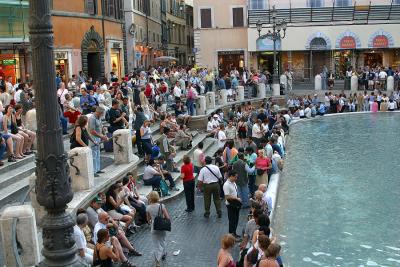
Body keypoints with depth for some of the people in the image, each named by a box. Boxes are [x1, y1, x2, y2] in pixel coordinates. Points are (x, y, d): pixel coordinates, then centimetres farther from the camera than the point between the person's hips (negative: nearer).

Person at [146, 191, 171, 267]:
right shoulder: (161, 206, -13)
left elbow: (148, 219, 4)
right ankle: (163, 254, 47)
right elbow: (167, 217, -12)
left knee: (156, 245, 5)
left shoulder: (148, 208, -8)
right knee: (162, 241, 25)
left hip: (154, 228, 0)